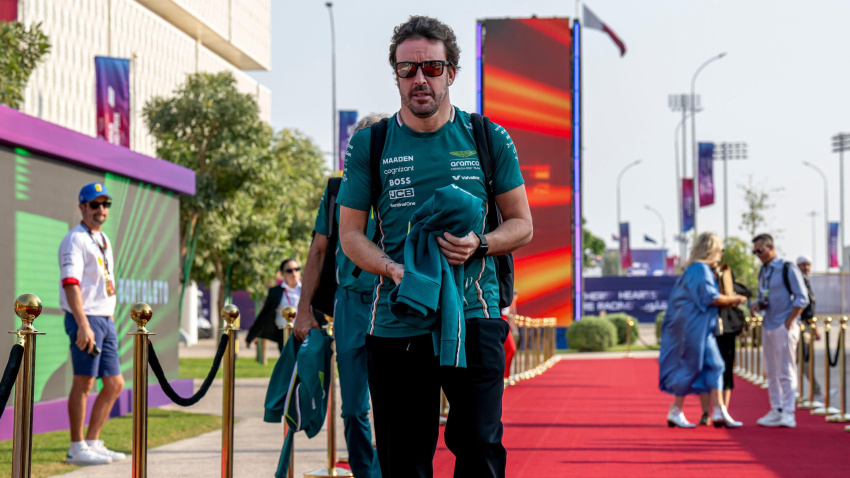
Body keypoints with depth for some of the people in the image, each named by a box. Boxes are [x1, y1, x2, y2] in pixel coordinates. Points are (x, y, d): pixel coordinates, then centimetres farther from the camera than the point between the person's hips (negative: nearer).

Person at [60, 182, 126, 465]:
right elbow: (70, 283, -20)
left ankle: (93, 443, 17)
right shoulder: (75, 240, -9)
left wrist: (110, 320, 16)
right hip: (85, 318, -9)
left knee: (114, 384, 9)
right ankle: (77, 449, -1)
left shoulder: (104, 240, 19)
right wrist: (83, 325, -28)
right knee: (83, 382, -7)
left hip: (105, 320, 9)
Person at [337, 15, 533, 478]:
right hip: (395, 324, 1)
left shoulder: (489, 140, 6)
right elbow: (350, 233, 8)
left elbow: (521, 225, 11)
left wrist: (479, 244, -11)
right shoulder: (369, 145, 6)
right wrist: (394, 269, -12)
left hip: (474, 319, -1)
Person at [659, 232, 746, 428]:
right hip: (693, 326, -10)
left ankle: (719, 411, 0)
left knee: (714, 366, 4)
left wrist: (727, 301, 13)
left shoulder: (700, 269, 17)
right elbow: (710, 298, -21)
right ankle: (675, 412, 5)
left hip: (701, 329, 10)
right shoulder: (700, 269, -14)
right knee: (690, 367, -4)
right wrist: (733, 299, -7)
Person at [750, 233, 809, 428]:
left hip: (784, 326, -8)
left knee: (786, 371, -8)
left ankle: (788, 414, -7)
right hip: (768, 327, 8)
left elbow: (802, 298, -9)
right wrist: (757, 305, 1)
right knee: (771, 372, 8)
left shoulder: (788, 269, -7)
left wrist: (789, 322, -15)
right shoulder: (763, 272, 15)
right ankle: (776, 411, 13)